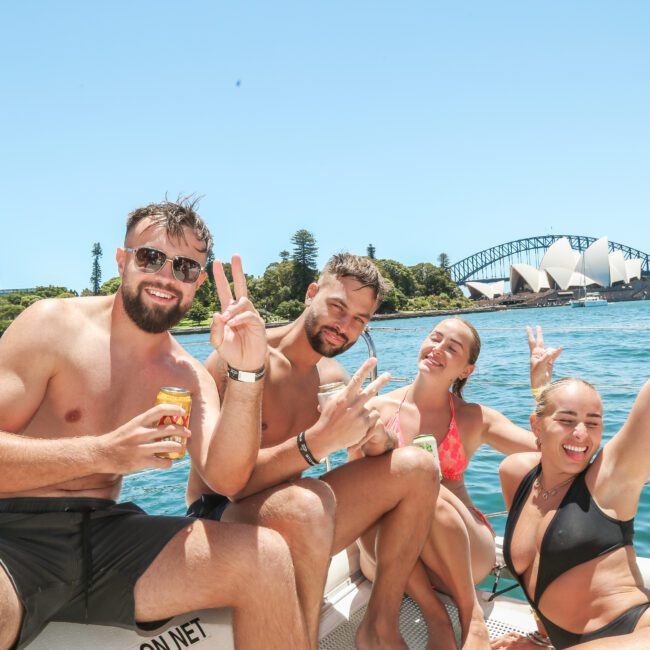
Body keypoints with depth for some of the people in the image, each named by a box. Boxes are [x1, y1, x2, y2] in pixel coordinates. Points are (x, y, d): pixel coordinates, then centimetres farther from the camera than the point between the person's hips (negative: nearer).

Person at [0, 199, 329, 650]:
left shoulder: (189, 377, 7)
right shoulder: (53, 324, -5)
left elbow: (225, 479, -7)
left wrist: (246, 374, -19)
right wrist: (102, 453, -25)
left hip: (105, 532, 5)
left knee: (265, 556, -13)